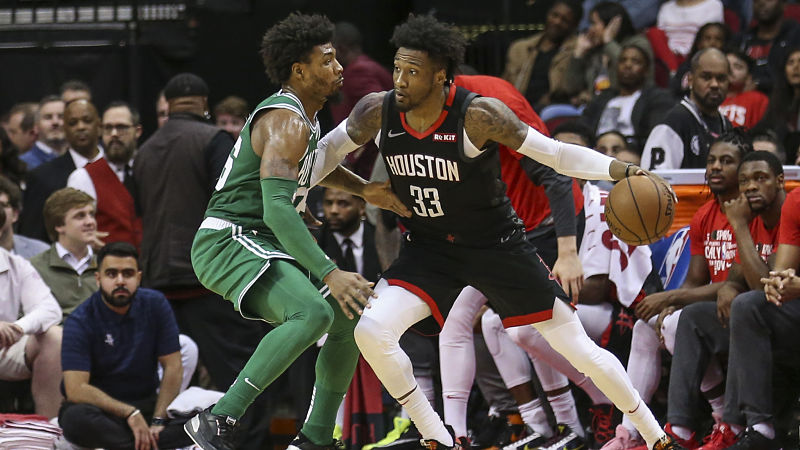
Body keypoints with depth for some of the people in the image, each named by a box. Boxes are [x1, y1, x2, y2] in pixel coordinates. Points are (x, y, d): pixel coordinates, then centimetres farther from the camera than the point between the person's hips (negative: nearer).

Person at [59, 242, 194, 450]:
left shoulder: (155, 305, -2)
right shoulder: (80, 321, -12)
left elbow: (173, 367, -2)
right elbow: (76, 389, -20)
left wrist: (157, 421, -14)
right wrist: (129, 414, -25)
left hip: (147, 404, 3)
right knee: (75, 419, -39)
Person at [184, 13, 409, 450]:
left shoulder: (302, 117, 15)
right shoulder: (287, 123, -18)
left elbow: (314, 163, 39)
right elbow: (277, 209, -29)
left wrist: (364, 189, 23)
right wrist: (329, 274, -34)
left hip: (262, 246, 11)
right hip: (229, 243, -11)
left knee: (349, 317, 12)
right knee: (314, 312, -32)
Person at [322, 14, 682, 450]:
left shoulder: (477, 115, -25)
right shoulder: (377, 112, -14)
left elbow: (556, 153, -21)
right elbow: (327, 150, 6)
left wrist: (619, 170, -35)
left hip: (496, 245, -3)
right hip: (430, 247, 3)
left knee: (579, 349, 1)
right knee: (371, 331, -21)